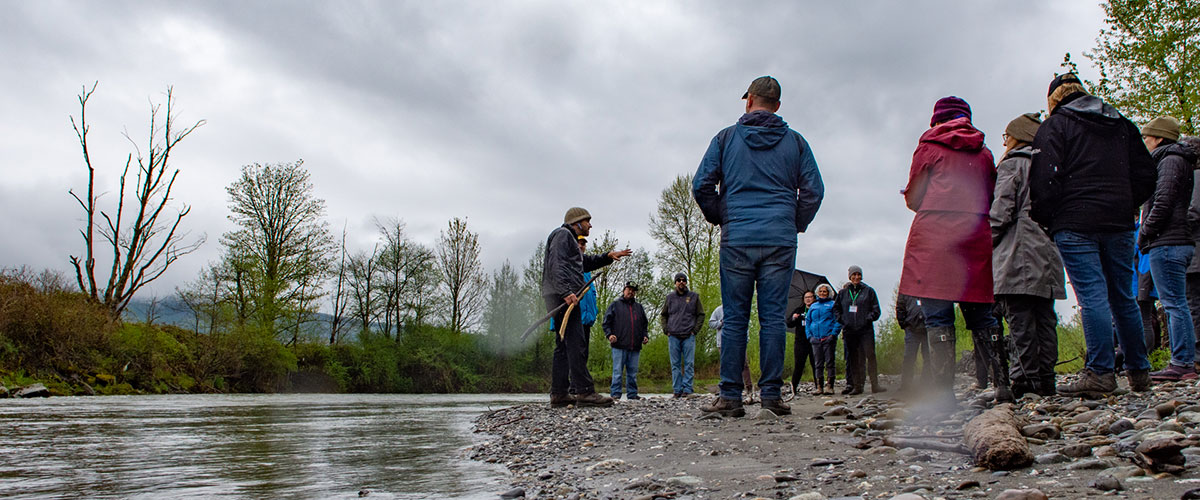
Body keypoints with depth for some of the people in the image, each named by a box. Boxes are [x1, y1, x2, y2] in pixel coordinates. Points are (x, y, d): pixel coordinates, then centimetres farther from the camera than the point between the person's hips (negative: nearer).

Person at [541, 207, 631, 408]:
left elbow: (586, 262, 41)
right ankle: (585, 392, -21)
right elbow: (557, 265, -15)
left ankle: (559, 395, 6)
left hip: (565, 298, 11)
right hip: (562, 296, -11)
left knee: (563, 346, 7)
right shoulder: (562, 234, -1)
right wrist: (566, 291, -26)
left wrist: (608, 257, 28)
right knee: (576, 342, -16)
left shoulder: (569, 239, 31)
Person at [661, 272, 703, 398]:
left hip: (689, 336, -1)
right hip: (673, 336, 1)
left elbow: (701, 315, 9)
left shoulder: (694, 296, 8)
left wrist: (695, 330, -1)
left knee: (689, 364, -4)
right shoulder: (670, 297, 11)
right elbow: (664, 315, 19)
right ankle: (677, 390, 4)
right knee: (675, 364, 2)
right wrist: (666, 330, 6)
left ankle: (687, 389, -3)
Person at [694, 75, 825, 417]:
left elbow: (701, 186, 2)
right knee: (773, 317, 1)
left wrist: (720, 219, 16)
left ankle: (730, 396, 0)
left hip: (737, 240, -1)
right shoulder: (795, 141, 10)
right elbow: (814, 190, 5)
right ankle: (771, 393, 0)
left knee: (734, 318, 1)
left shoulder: (726, 138, 8)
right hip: (781, 241, 1)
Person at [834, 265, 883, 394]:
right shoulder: (843, 292, 12)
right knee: (851, 359, 4)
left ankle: (875, 384, -12)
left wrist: (868, 318, -8)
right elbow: (836, 308, 21)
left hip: (865, 329, -2)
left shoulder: (868, 290, 7)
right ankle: (851, 385, 7)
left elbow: (876, 309, 7)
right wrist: (841, 319, 6)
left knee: (870, 356, -11)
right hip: (849, 330, 2)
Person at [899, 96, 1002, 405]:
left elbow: (913, 198, 6)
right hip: (976, 237, 4)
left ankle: (944, 392, -12)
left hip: (934, 233, -4)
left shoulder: (929, 146, 7)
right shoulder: (984, 152, 18)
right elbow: (990, 199, 19)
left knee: (937, 315, -7)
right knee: (980, 312, 9)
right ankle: (1004, 382, 3)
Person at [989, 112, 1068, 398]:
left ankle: (1026, 380, -11)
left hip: (1018, 256, -8)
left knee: (1020, 320, -9)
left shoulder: (1012, 165, -1)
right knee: (1044, 318, 7)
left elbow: (1001, 211, -10)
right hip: (1047, 253, 8)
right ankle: (1045, 379, 8)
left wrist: (988, 243, -2)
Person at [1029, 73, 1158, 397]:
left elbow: (1045, 177, -9)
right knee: (1122, 297, 11)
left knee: (1092, 295, -11)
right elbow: (1146, 174, 16)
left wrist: (1042, 219, -2)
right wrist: (1125, 207, 22)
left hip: (1075, 224, -6)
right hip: (1119, 224, 6)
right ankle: (1138, 371, 15)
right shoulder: (1122, 125, 20)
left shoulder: (1055, 124, 2)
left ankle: (1101, 373, -15)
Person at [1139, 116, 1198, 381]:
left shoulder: (1170, 160, -7)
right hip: (1177, 242, 10)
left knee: (1175, 304, -10)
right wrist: (1146, 236, 14)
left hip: (1167, 243, -10)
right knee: (1175, 305, 9)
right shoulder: (1177, 160, 24)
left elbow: (1163, 203, -17)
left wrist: (1143, 235, -10)